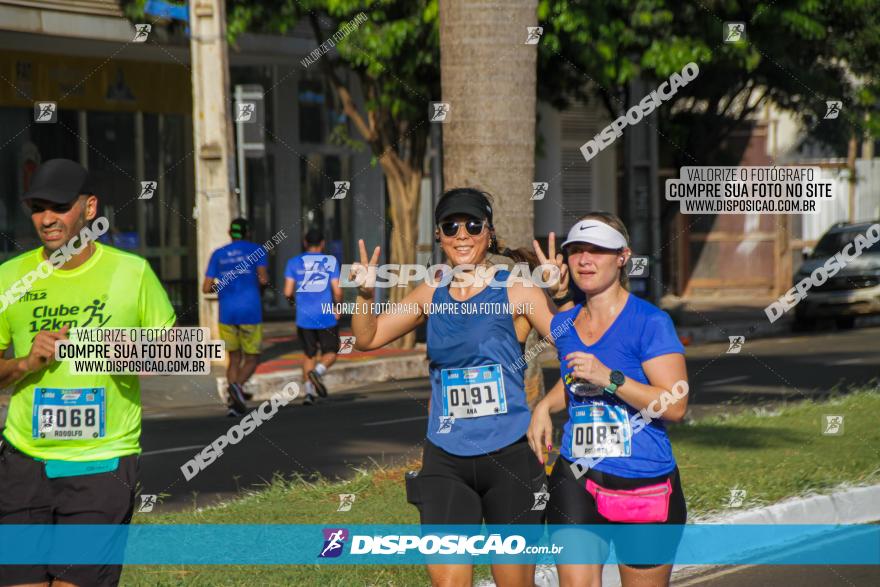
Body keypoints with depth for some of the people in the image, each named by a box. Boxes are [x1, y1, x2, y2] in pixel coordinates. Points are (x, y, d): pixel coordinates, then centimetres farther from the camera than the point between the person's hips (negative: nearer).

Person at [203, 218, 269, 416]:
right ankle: (237, 385, -24)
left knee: (234, 358, 14)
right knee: (252, 359, 7)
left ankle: (235, 403, 1)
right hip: (250, 312, -3)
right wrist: (261, 286, 10)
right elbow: (263, 278, -12)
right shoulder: (256, 250, 1)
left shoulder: (218, 255, 10)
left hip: (227, 313, 3)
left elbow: (206, 288, 7)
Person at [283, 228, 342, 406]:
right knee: (330, 353, 11)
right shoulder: (330, 261, 0)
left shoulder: (294, 262, 4)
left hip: (304, 317, 2)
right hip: (326, 316, -2)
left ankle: (309, 391, 4)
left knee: (309, 354, 16)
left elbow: (287, 292, -3)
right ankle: (318, 371, -20)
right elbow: (337, 291, -6)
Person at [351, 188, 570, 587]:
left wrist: (557, 297, -29)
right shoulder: (432, 293, 8)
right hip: (446, 460, 3)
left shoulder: (514, 291, -4)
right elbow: (368, 338, 15)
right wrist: (366, 295, -3)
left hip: (508, 454, -3)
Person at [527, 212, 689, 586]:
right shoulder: (564, 324, 10)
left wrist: (609, 378, -23)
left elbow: (676, 405, -16)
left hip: (644, 485, -4)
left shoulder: (651, 323, -9)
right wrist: (545, 406, 11)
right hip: (576, 482, 4)